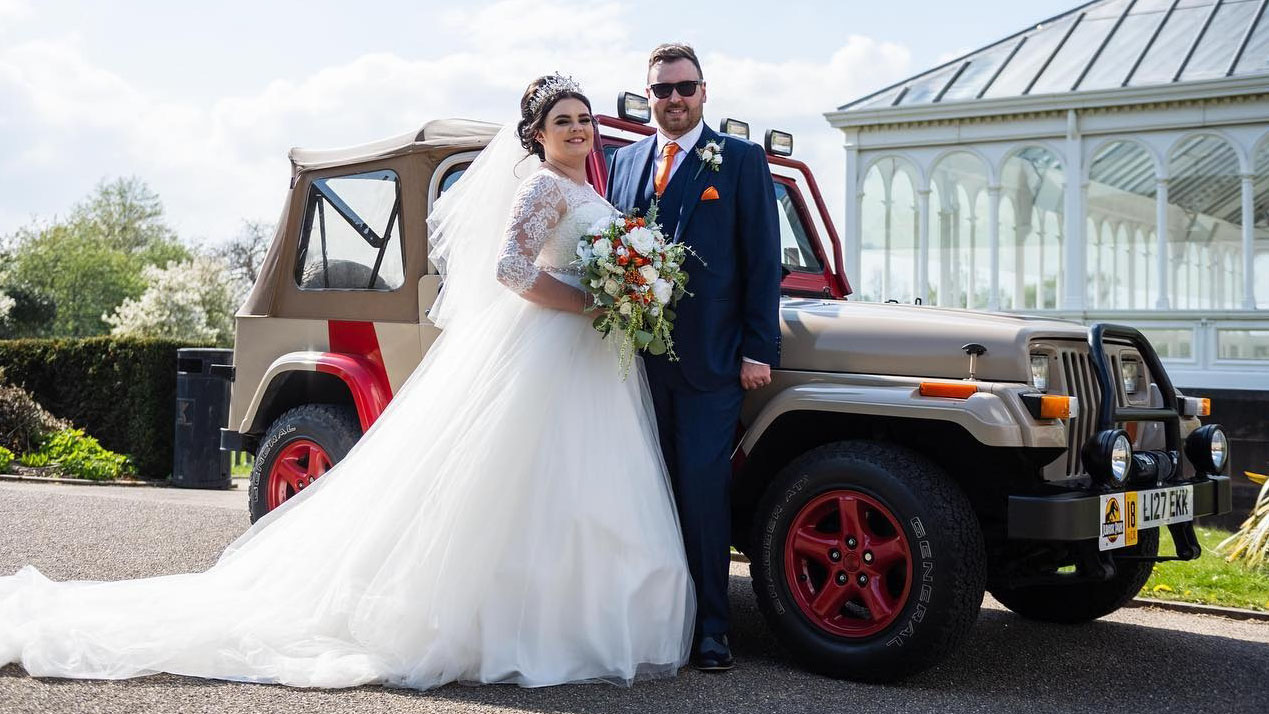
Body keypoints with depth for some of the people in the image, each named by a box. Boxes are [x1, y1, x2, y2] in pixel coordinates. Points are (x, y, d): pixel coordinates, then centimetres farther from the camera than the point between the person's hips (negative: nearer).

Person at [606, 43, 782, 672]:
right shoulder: (625, 161, 15)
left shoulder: (742, 161, 4)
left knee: (704, 492, -4)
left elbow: (762, 261, -1)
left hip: (709, 359, -4)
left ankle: (710, 628, 4)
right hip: (636, 356, 4)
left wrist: (759, 350, -8)